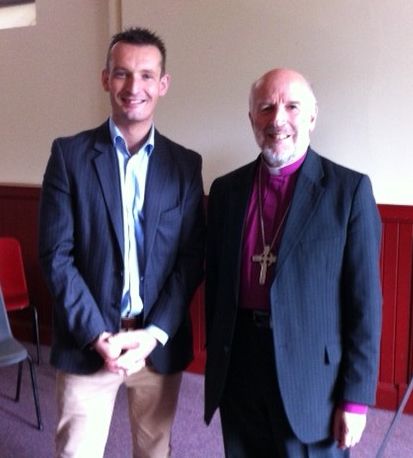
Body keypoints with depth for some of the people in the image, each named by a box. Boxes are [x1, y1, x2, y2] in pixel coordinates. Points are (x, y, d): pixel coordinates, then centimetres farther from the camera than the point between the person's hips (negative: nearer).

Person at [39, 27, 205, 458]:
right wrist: (98, 335, -13)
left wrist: (155, 333, -10)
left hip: (160, 341, 2)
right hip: (86, 341, -2)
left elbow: (191, 260, 0)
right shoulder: (69, 153, -3)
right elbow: (56, 254, -7)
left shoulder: (185, 164, 3)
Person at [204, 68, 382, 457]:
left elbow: (364, 300, -7)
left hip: (312, 373, -3)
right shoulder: (226, 189, 5)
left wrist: (356, 397, -8)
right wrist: (216, 360, 11)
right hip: (237, 367, 4)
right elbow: (215, 282, 10)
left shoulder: (349, 189, -7)